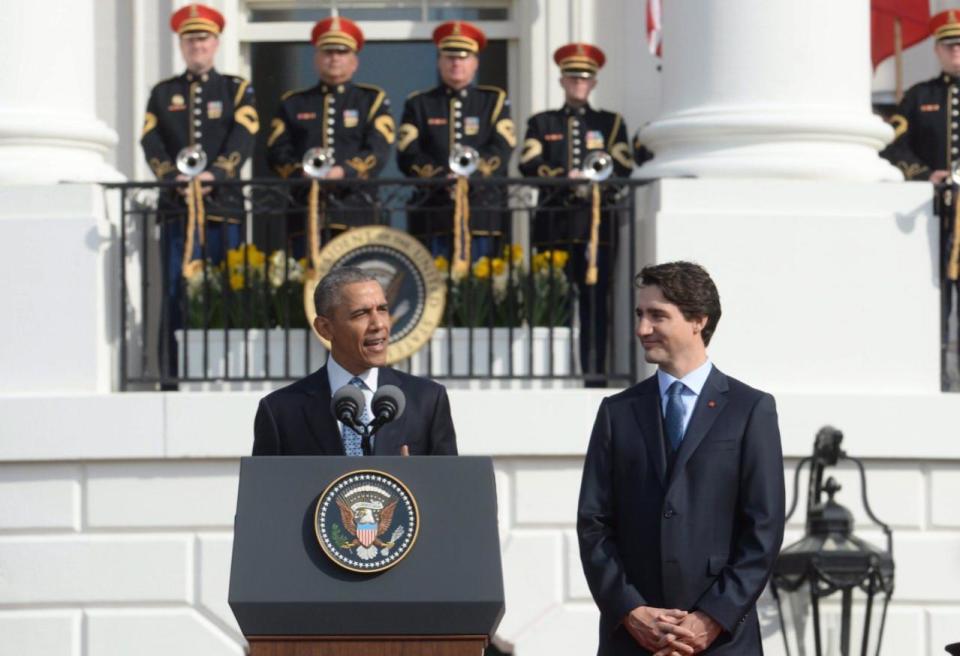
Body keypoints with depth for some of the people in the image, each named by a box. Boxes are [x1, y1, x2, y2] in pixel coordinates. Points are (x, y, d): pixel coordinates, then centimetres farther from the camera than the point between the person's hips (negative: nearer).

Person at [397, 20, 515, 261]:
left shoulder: (494, 101, 13)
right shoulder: (419, 104, 13)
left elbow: (501, 150, -1)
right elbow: (408, 156, 1)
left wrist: (470, 173, -18)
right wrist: (441, 178, -16)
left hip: (482, 211, 0)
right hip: (434, 212, 0)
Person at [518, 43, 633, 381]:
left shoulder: (611, 123, 16)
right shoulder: (541, 124, 17)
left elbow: (622, 169, 3)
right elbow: (529, 166, 1)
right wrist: (565, 177, -15)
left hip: (596, 223, 0)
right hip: (554, 223, 0)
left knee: (594, 300, -5)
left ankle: (594, 373, -5)